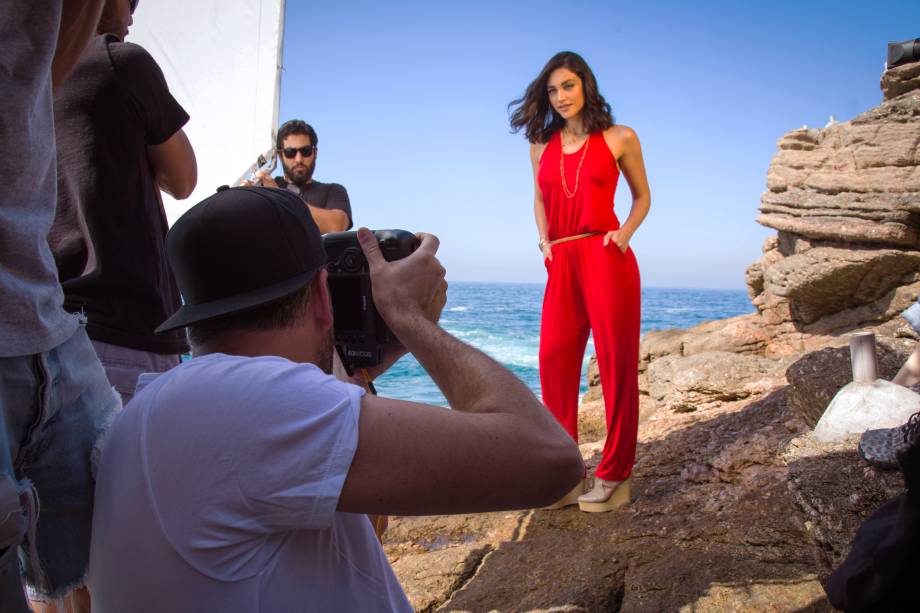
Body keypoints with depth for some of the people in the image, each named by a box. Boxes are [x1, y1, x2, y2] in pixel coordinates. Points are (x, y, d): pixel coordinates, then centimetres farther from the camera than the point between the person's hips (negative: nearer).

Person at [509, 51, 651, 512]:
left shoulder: (619, 138, 4)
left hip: (606, 258, -4)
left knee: (616, 362, 0)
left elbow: (642, 196, 12)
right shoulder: (541, 146, 13)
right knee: (554, 361, 1)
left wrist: (625, 234, -6)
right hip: (561, 263, 4)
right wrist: (545, 240, 7)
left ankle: (614, 476, 10)